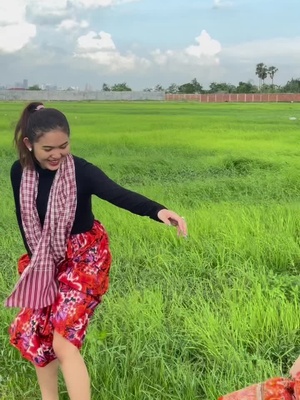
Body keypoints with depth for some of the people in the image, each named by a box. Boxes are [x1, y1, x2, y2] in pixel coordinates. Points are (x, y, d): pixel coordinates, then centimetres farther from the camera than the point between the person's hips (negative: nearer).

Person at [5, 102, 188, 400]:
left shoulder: (81, 171, -21)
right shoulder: (19, 172, -8)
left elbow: (119, 194, -37)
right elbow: (24, 218, 5)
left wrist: (158, 211, -54)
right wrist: (36, 257, 5)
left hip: (84, 257, -5)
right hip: (44, 261, 5)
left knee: (64, 340, -14)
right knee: (33, 333, 13)